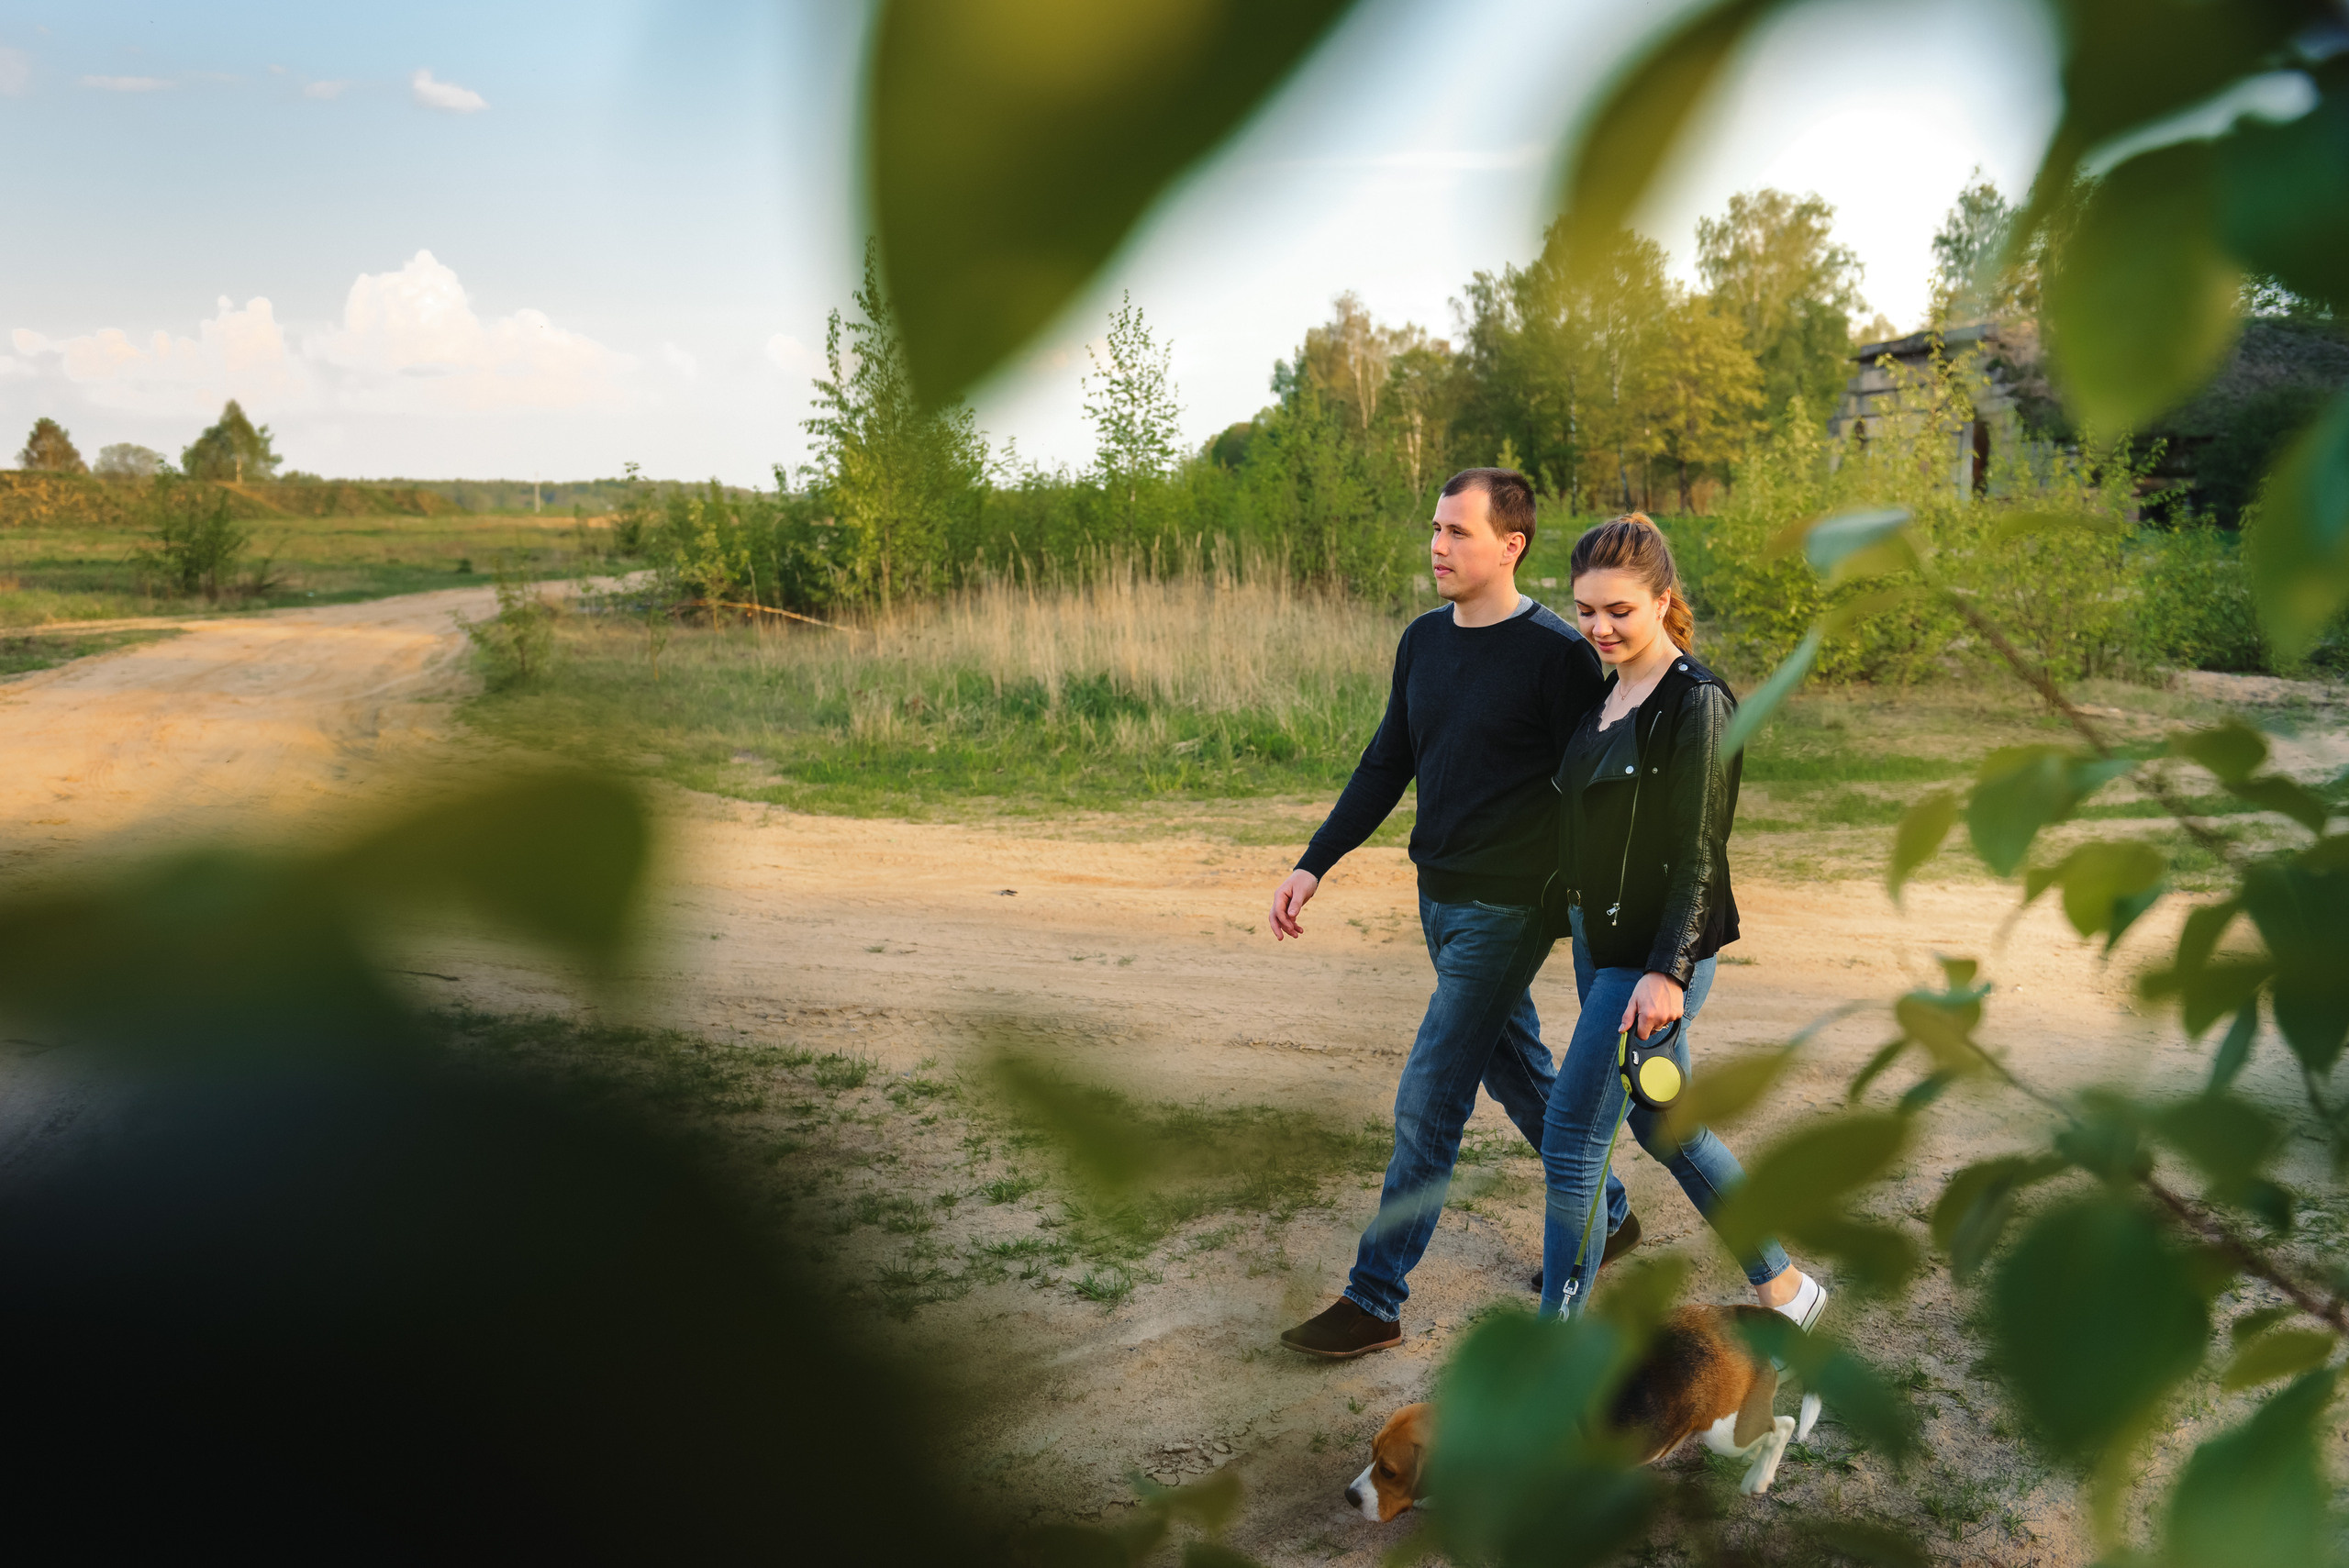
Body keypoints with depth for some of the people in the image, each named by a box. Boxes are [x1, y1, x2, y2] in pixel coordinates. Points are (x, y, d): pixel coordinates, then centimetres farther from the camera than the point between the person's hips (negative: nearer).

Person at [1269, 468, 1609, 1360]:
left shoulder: (1555, 654, -15)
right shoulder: (1423, 642, 7)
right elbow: (1386, 766, 13)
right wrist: (1314, 865, 8)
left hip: (1508, 909, -7)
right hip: (1440, 897, 8)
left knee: (1428, 1101, -6)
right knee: (1516, 1069, 20)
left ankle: (1375, 1300, 4)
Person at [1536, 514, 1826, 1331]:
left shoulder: (1696, 703, -15)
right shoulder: (1608, 693, 9)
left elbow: (1698, 854, -18)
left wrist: (1668, 971, -22)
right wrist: (1573, 918, 20)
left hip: (1654, 957, -9)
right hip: (1596, 938, 9)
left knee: (1571, 1134, -5)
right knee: (1662, 1126, 17)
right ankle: (1780, 1282, 33)